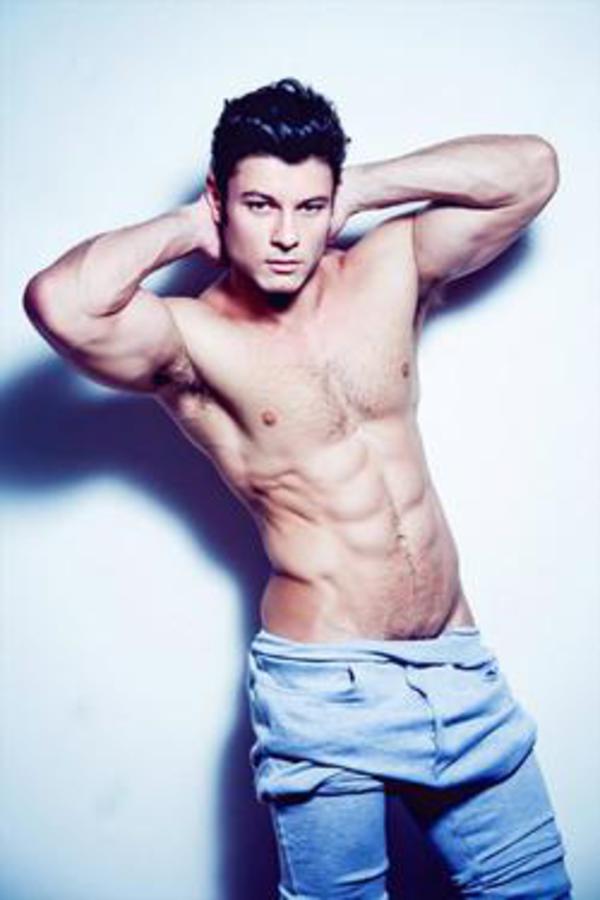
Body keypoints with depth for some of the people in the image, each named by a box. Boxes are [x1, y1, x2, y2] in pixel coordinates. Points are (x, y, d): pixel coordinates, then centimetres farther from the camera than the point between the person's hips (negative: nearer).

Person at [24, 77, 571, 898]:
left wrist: (360, 191, 0)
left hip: (462, 668, 5)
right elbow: (60, 302, -30)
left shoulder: (391, 268, 4)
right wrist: (185, 227, -12)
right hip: (326, 690, -4)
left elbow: (531, 167, 2)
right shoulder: (191, 341, -10)